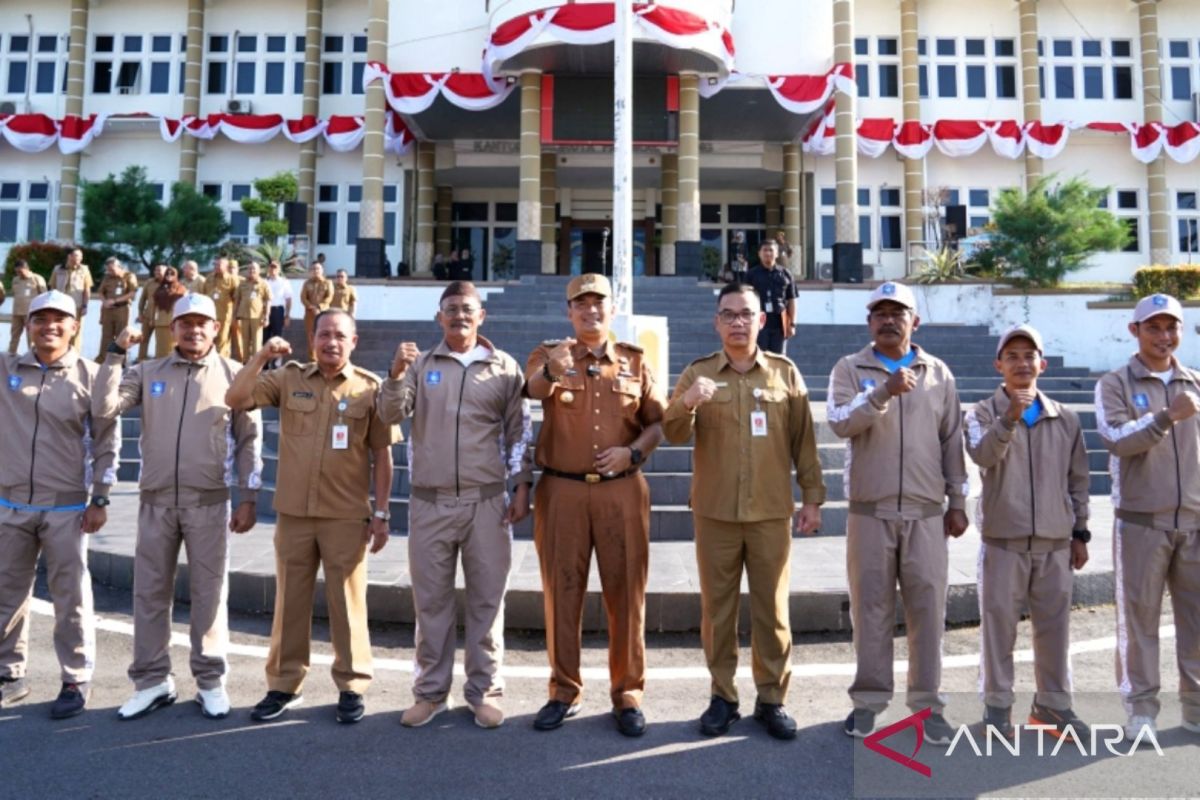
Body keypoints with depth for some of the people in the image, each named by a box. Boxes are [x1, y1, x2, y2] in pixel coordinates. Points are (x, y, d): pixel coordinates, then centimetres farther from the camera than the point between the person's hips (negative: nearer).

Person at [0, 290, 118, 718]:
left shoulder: (89, 375, -4)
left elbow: (106, 441, -2)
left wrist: (99, 499, -5)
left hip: (66, 507, -3)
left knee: (70, 597, 4)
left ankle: (76, 680, 16)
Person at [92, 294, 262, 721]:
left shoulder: (233, 374, 0)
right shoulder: (148, 372, 6)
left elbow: (250, 440, 0)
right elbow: (103, 409, -5)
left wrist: (248, 498, -4)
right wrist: (115, 354, -7)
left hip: (209, 501, -2)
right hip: (156, 499, 2)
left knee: (208, 591, 5)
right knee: (150, 591, 8)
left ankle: (211, 680, 17)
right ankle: (152, 681, 21)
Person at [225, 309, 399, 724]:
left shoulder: (370, 388, -1)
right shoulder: (289, 379, 5)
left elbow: (381, 455, 0)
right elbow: (235, 399, -1)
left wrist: (381, 513, -3)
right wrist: (262, 356, -9)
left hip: (347, 516, -2)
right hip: (293, 512, 3)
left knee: (347, 602, 6)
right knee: (290, 600, 12)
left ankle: (351, 686, 19)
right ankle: (284, 685, 26)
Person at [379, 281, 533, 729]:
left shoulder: (505, 368, 4)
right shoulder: (420, 364, 6)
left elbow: (519, 433, 5)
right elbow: (391, 416, -4)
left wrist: (522, 488, -1)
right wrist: (396, 375, -21)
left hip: (487, 501, -1)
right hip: (430, 501, 1)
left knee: (486, 599, 6)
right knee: (431, 599, 10)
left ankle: (485, 691, 20)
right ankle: (431, 692, 23)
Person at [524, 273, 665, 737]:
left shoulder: (635, 362, 10)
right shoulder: (550, 354, 6)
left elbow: (659, 421, 10)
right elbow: (533, 389, -18)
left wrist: (634, 452, -10)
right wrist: (551, 371, -41)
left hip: (622, 491, 1)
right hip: (561, 491, 0)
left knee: (626, 592, 4)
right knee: (562, 591, 6)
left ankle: (628, 694, 18)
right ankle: (564, 691, 20)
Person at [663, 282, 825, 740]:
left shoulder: (785, 373, 4)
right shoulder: (698, 373, 3)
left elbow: (803, 440, 7)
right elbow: (673, 435, -5)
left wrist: (812, 497, 4)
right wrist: (686, 403, -25)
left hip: (772, 512, 0)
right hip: (715, 513, 0)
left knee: (772, 608, 7)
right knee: (717, 607, 7)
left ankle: (772, 699, 21)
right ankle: (722, 697, 20)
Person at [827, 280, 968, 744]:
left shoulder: (939, 374, 9)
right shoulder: (850, 369, 4)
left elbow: (952, 442, 10)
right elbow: (840, 423, -13)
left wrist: (957, 503, 8)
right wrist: (883, 392, -26)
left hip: (926, 514, 1)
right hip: (869, 512, -1)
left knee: (927, 609, 4)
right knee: (871, 608, 5)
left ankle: (928, 704, 16)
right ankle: (869, 700, 17)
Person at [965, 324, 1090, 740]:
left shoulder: (1066, 418, 10)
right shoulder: (984, 413, 1)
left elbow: (1078, 479, 14)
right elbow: (982, 455, -19)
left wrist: (1080, 532, 12)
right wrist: (1008, 419, -33)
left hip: (1056, 542, 3)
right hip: (1003, 540, -3)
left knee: (1055, 625, 10)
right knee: (999, 624, 2)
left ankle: (1053, 703, 24)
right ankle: (997, 706, 12)